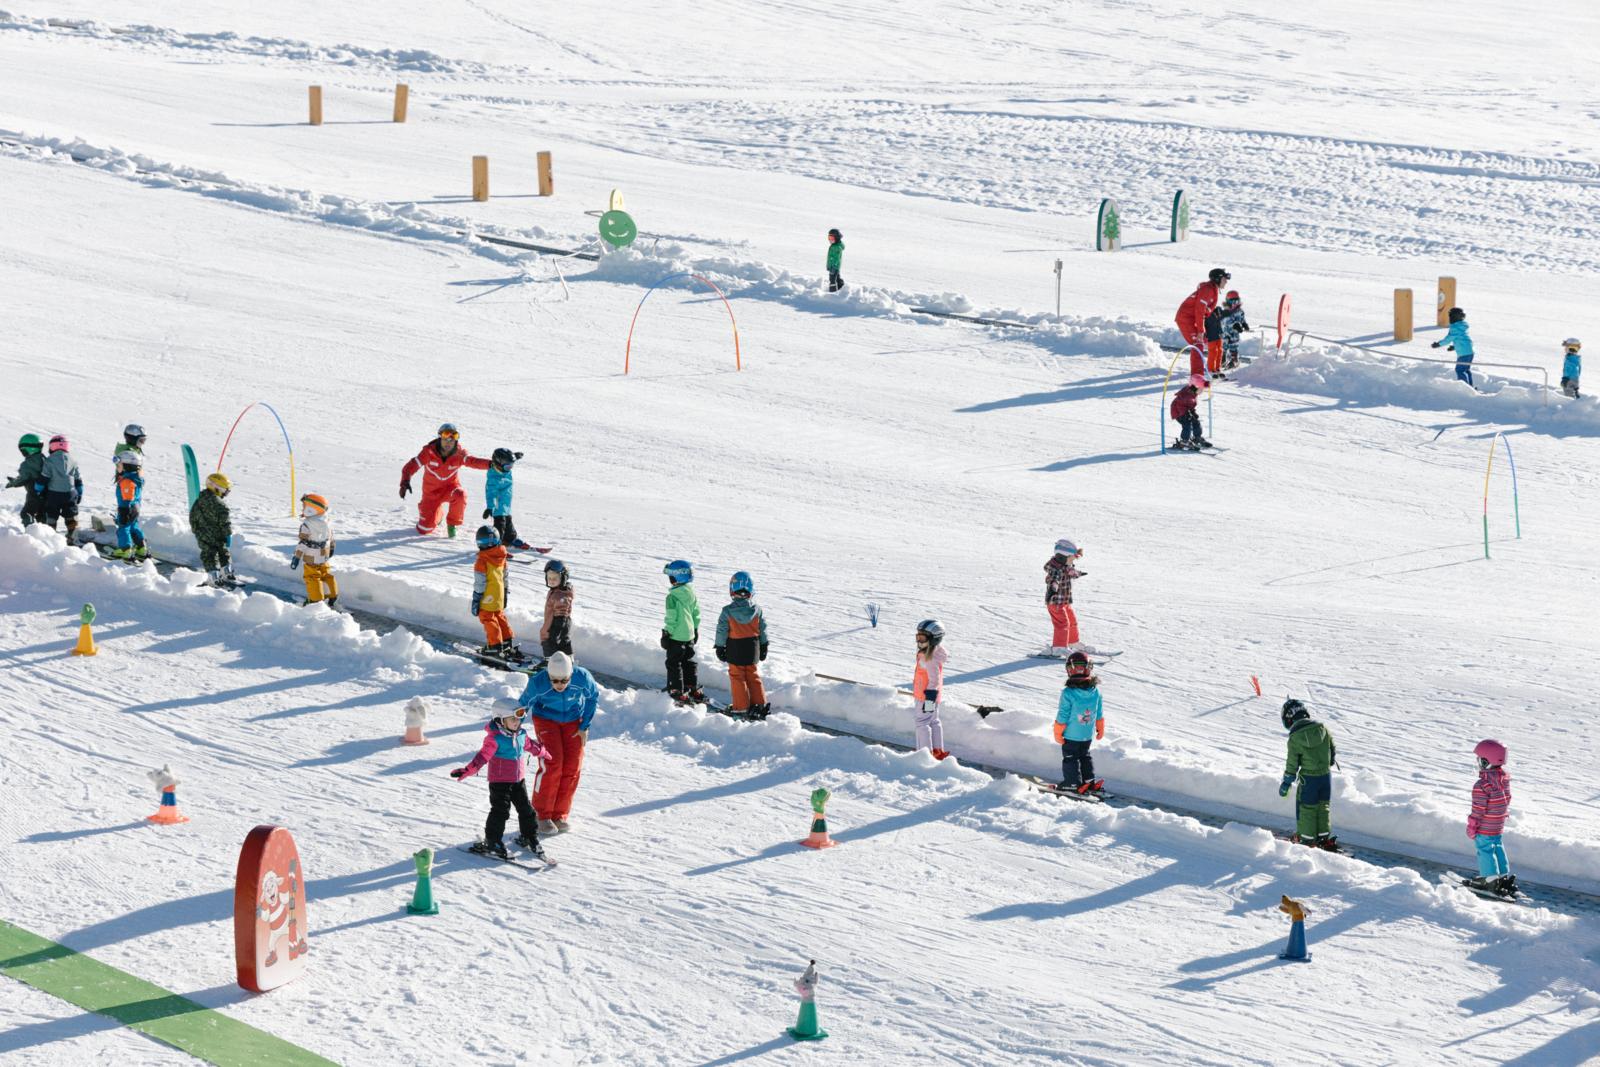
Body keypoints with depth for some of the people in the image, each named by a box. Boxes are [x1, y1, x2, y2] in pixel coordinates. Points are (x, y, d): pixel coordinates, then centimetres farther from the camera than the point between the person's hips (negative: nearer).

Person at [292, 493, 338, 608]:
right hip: (324, 558, 7)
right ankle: (333, 598, 27)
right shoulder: (327, 523, 2)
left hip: (310, 559, -7)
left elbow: (302, 543, -22)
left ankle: (316, 600, 4)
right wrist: (331, 550, 31)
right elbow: (331, 539, 15)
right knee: (327, 576, 18)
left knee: (312, 579, 2)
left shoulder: (307, 525, -21)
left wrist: (296, 557, -17)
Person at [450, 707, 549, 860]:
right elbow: (484, 755, -24)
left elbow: (529, 744, 26)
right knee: (500, 810, -8)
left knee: (526, 809, 12)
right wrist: (468, 770, -36)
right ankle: (492, 842, 2)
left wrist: (541, 752, 45)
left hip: (518, 779, 7)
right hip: (499, 781, -7)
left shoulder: (521, 734, 4)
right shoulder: (495, 738, -19)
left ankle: (530, 837, 29)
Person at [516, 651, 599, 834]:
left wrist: (584, 726, -3)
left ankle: (560, 815, 7)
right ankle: (541, 815, -7)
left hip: (573, 720, 3)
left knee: (572, 768, -6)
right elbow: (524, 703, -10)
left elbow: (593, 696, -3)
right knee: (552, 764, -17)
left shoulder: (582, 678, -25)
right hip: (546, 720, -2)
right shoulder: (538, 683, -29)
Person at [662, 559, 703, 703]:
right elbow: (696, 613, 13)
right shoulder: (691, 593, 4)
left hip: (676, 636, -8)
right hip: (689, 635, 8)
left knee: (673, 664, 2)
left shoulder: (672, 597, -20)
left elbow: (671, 618, -20)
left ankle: (678, 693, 2)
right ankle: (694, 690, 23)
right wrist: (695, 629, 23)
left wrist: (667, 633, -11)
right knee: (688, 662, 19)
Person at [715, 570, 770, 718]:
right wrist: (764, 647, 14)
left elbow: (722, 631, -9)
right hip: (753, 650, 3)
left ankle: (741, 707, 8)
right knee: (753, 677, 15)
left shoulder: (727, 611, -15)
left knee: (737, 678, 7)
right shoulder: (757, 609, -7)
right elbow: (763, 630, 3)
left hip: (735, 652, -3)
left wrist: (720, 647, 3)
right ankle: (759, 704, 14)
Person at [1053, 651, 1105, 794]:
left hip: (1071, 734, -5)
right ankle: (1089, 781, 24)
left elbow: (1063, 716, -16)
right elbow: (1099, 714, 4)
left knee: (1070, 757, 11)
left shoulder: (1068, 693, -24)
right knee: (1085, 756, 22)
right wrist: (1100, 730, 19)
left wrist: (1058, 733, -4)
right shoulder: (1095, 691, -8)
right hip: (1089, 734, 5)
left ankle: (1073, 783, 14)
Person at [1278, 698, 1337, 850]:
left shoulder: (1294, 738, -14)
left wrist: (1286, 783, 2)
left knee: (1306, 809, 10)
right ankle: (1323, 838, 25)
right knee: (1323, 807, 19)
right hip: (1326, 775, 5)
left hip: (1308, 778, -5)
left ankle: (1307, 839, 18)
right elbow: (1333, 751, 6)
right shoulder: (1323, 729, -4)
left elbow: (1292, 764, -9)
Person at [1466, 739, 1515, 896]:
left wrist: (1472, 826, -10)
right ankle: (1505, 876, 29)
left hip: (1485, 827, -8)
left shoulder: (1481, 785, -27)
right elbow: (1507, 799, 10)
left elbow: (1478, 809, -22)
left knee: (1485, 849, 5)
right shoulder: (1505, 779, -2)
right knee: (1497, 846, 22)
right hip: (1499, 824, 8)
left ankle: (1491, 880, 9)